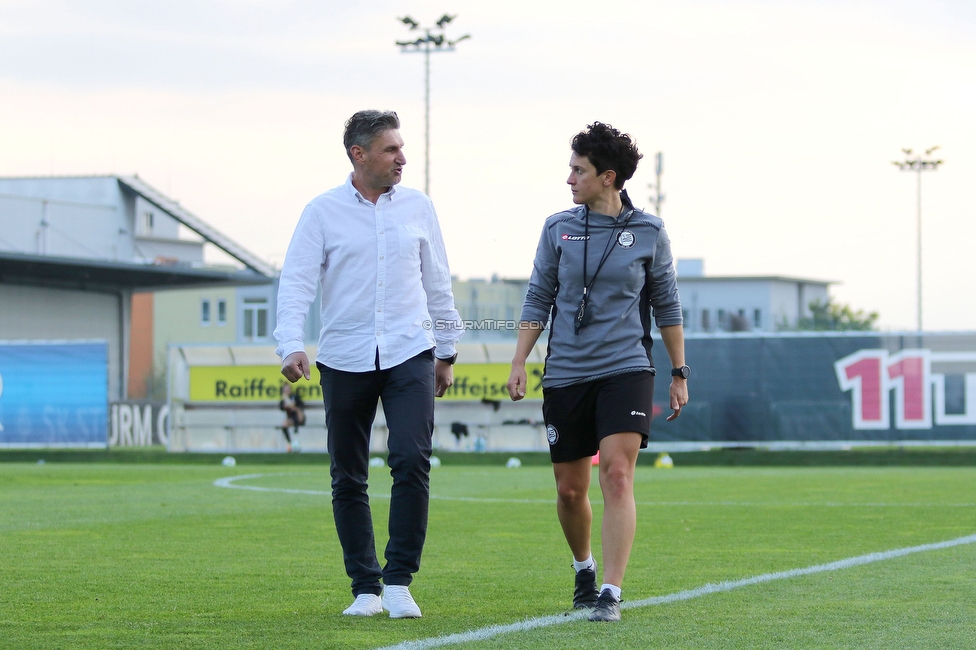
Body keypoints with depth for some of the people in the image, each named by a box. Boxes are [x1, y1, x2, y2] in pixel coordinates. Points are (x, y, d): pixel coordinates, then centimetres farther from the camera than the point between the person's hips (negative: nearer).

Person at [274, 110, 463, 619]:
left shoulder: (418, 207, 9)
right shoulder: (323, 212, 1)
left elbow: (437, 283, 17)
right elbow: (296, 281, -5)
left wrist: (446, 352, 20)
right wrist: (291, 344, -19)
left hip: (410, 353, 1)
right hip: (343, 361, -1)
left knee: (412, 461, -14)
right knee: (347, 479, 4)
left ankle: (399, 581, -4)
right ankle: (365, 588, 15)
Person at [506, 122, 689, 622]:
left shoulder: (648, 232, 2)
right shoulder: (558, 229, 5)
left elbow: (666, 304, 10)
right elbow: (538, 299, 10)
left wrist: (679, 373, 10)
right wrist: (519, 363, 3)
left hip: (625, 371, -2)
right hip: (566, 374, 2)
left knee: (617, 475, -17)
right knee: (570, 490, 7)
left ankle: (610, 594, -18)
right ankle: (584, 570, 34)